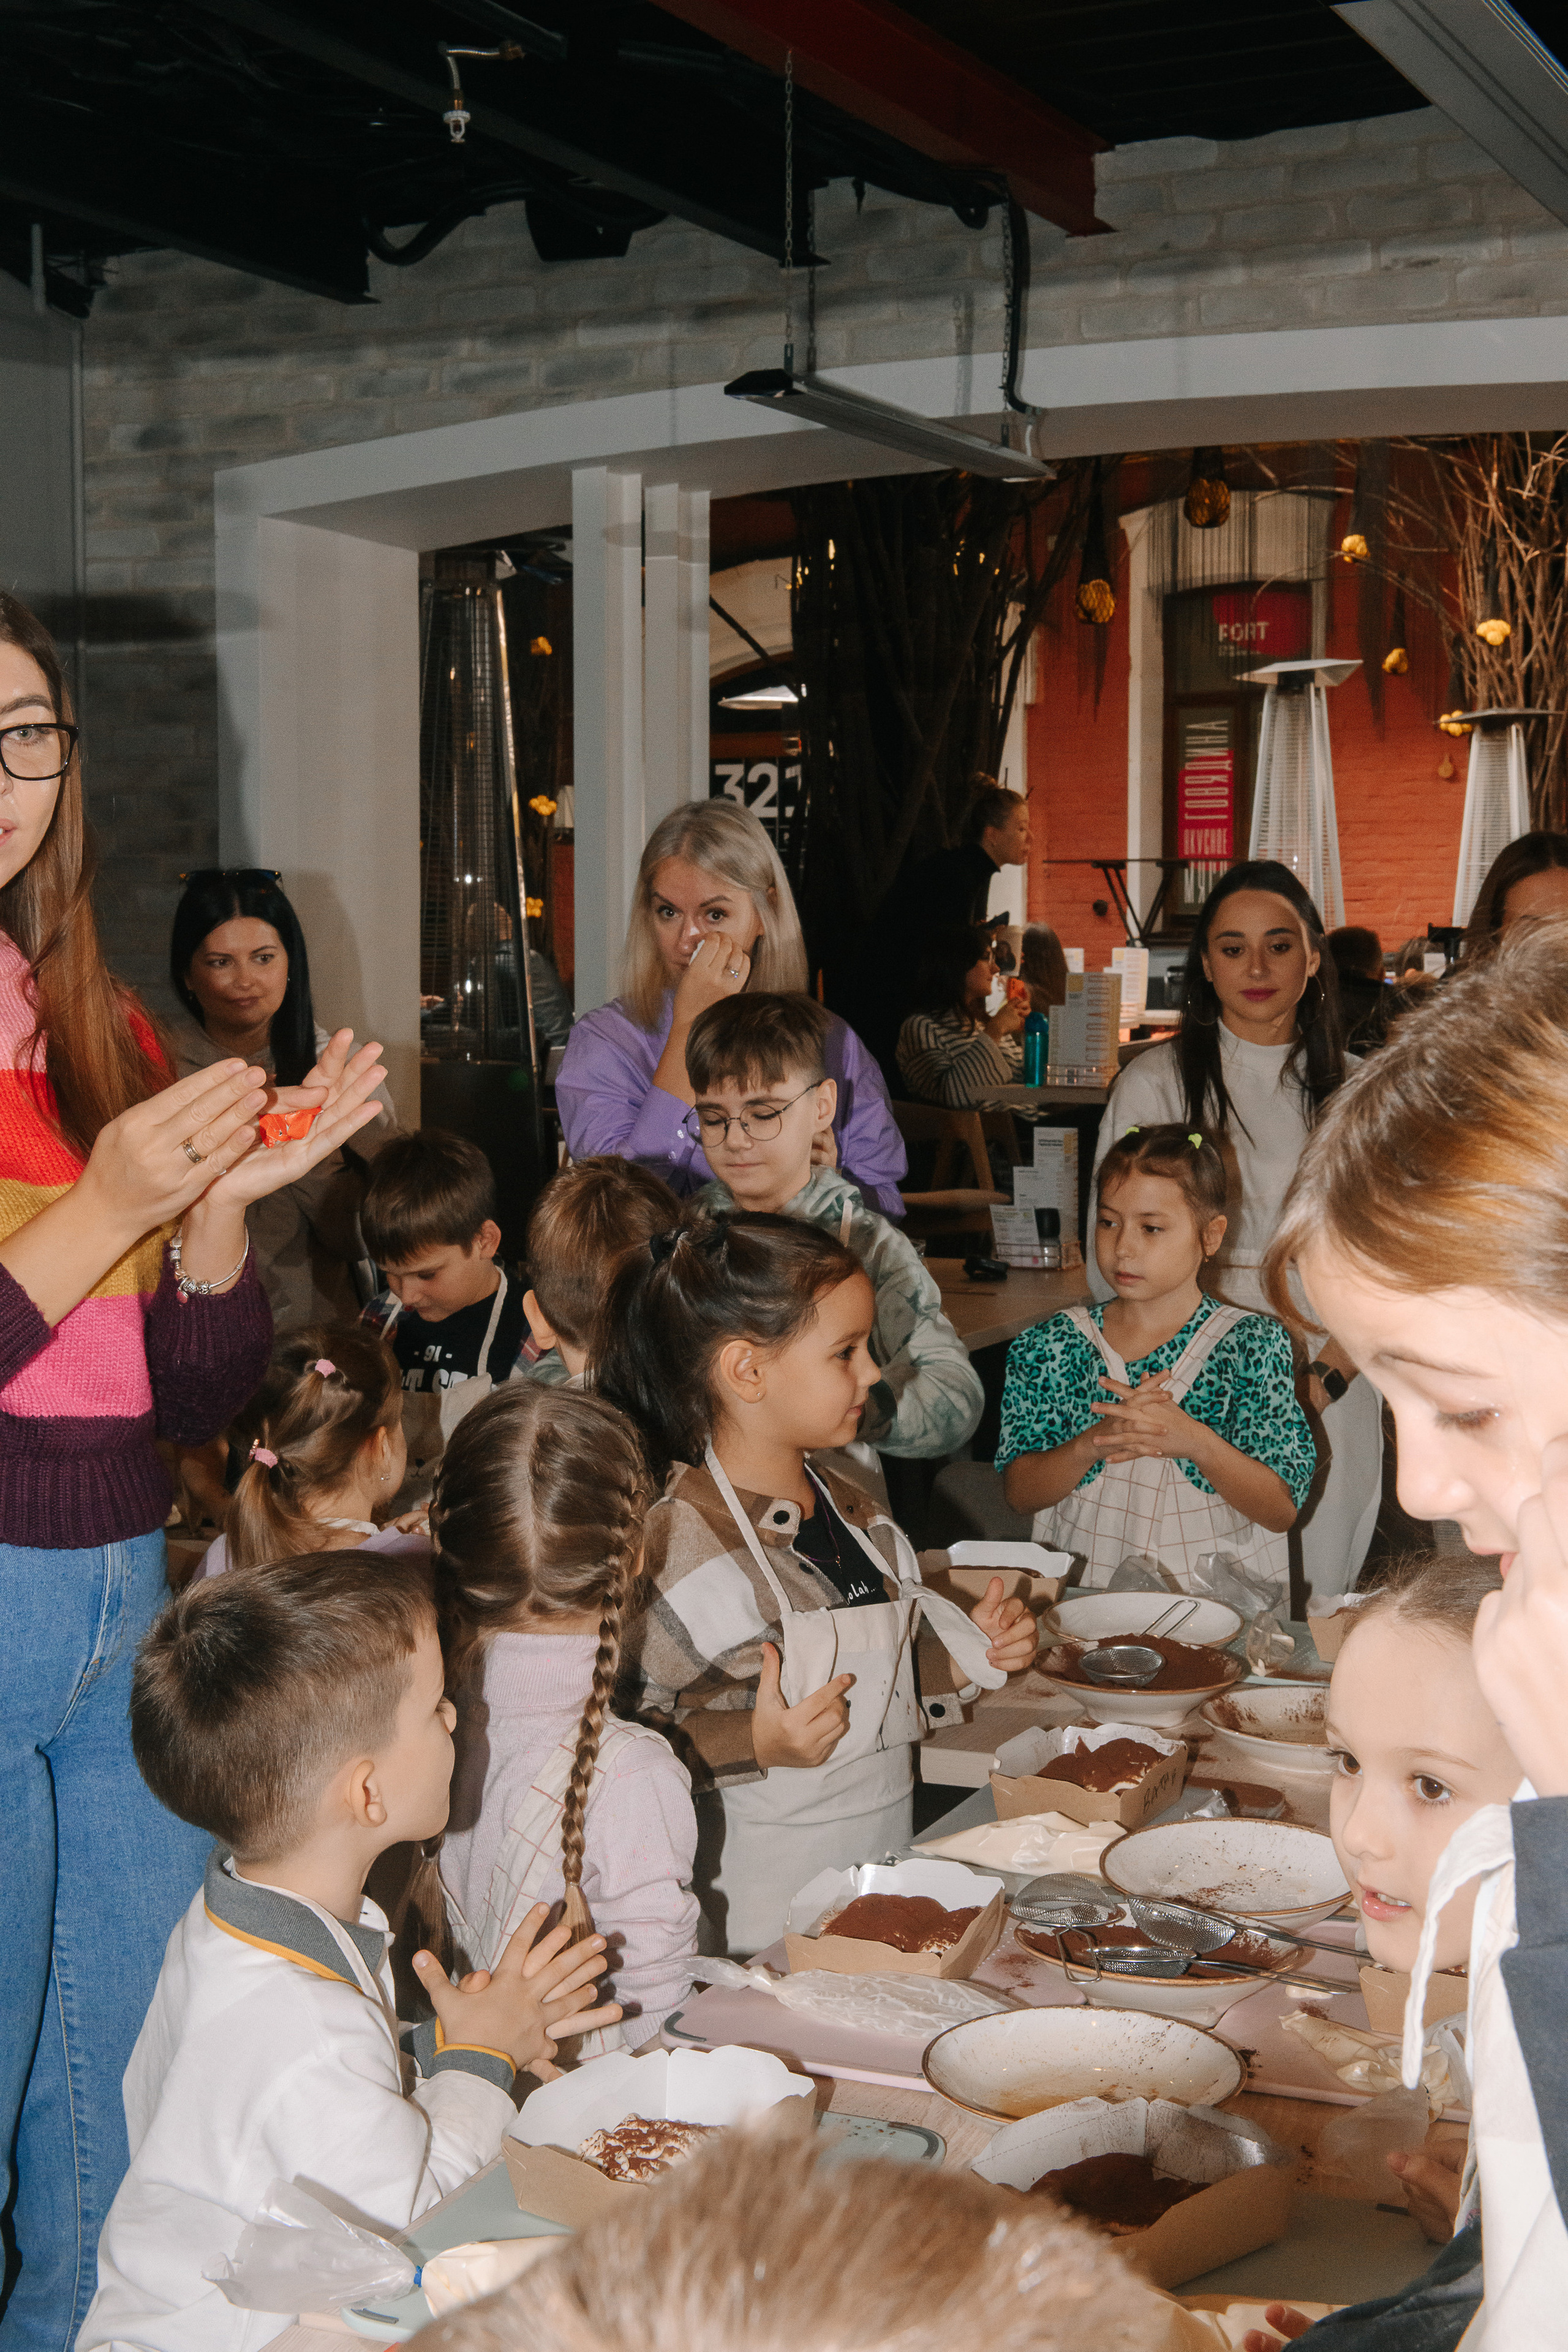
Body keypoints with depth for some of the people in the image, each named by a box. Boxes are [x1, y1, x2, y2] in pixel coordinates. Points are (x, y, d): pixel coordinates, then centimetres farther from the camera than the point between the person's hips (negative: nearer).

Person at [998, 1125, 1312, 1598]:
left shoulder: (1252, 1345, 1)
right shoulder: (1053, 1346, 6)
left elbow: (1281, 1512, -4)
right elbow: (1018, 1493, 1)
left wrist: (1194, 1442, -21)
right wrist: (1095, 1444, -17)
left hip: (1218, 1599, -1)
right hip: (1081, 1593, 1)